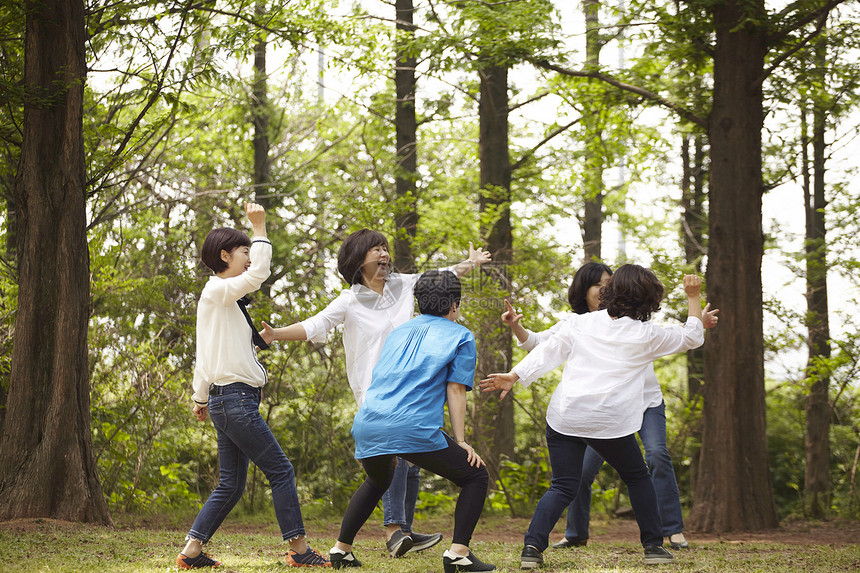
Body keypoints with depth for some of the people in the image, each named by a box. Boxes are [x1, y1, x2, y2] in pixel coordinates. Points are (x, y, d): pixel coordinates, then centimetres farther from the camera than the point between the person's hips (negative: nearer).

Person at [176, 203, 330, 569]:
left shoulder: (222, 299, 21)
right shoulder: (216, 291, -9)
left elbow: (204, 355, 25)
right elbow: (259, 273, -24)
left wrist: (201, 397, 30)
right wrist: (259, 228, -15)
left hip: (229, 400, 10)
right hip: (234, 399, -10)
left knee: (231, 485, 9)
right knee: (281, 471, -7)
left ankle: (191, 552, 8)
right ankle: (299, 549, -5)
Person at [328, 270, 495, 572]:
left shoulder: (399, 332, 28)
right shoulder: (460, 337, 11)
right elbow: (456, 391, 3)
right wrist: (460, 441, 5)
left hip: (367, 425, 6)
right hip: (414, 428, -6)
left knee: (377, 482, 35)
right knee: (475, 476, 9)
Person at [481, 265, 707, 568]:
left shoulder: (580, 323, 7)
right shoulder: (646, 335, 3)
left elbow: (548, 351, 2)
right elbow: (692, 337, 16)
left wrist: (514, 375, 2)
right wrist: (693, 297, 25)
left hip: (564, 416, 2)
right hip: (609, 423, -2)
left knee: (562, 487, 7)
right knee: (637, 477, 20)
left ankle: (532, 546, -12)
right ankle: (653, 545, 22)